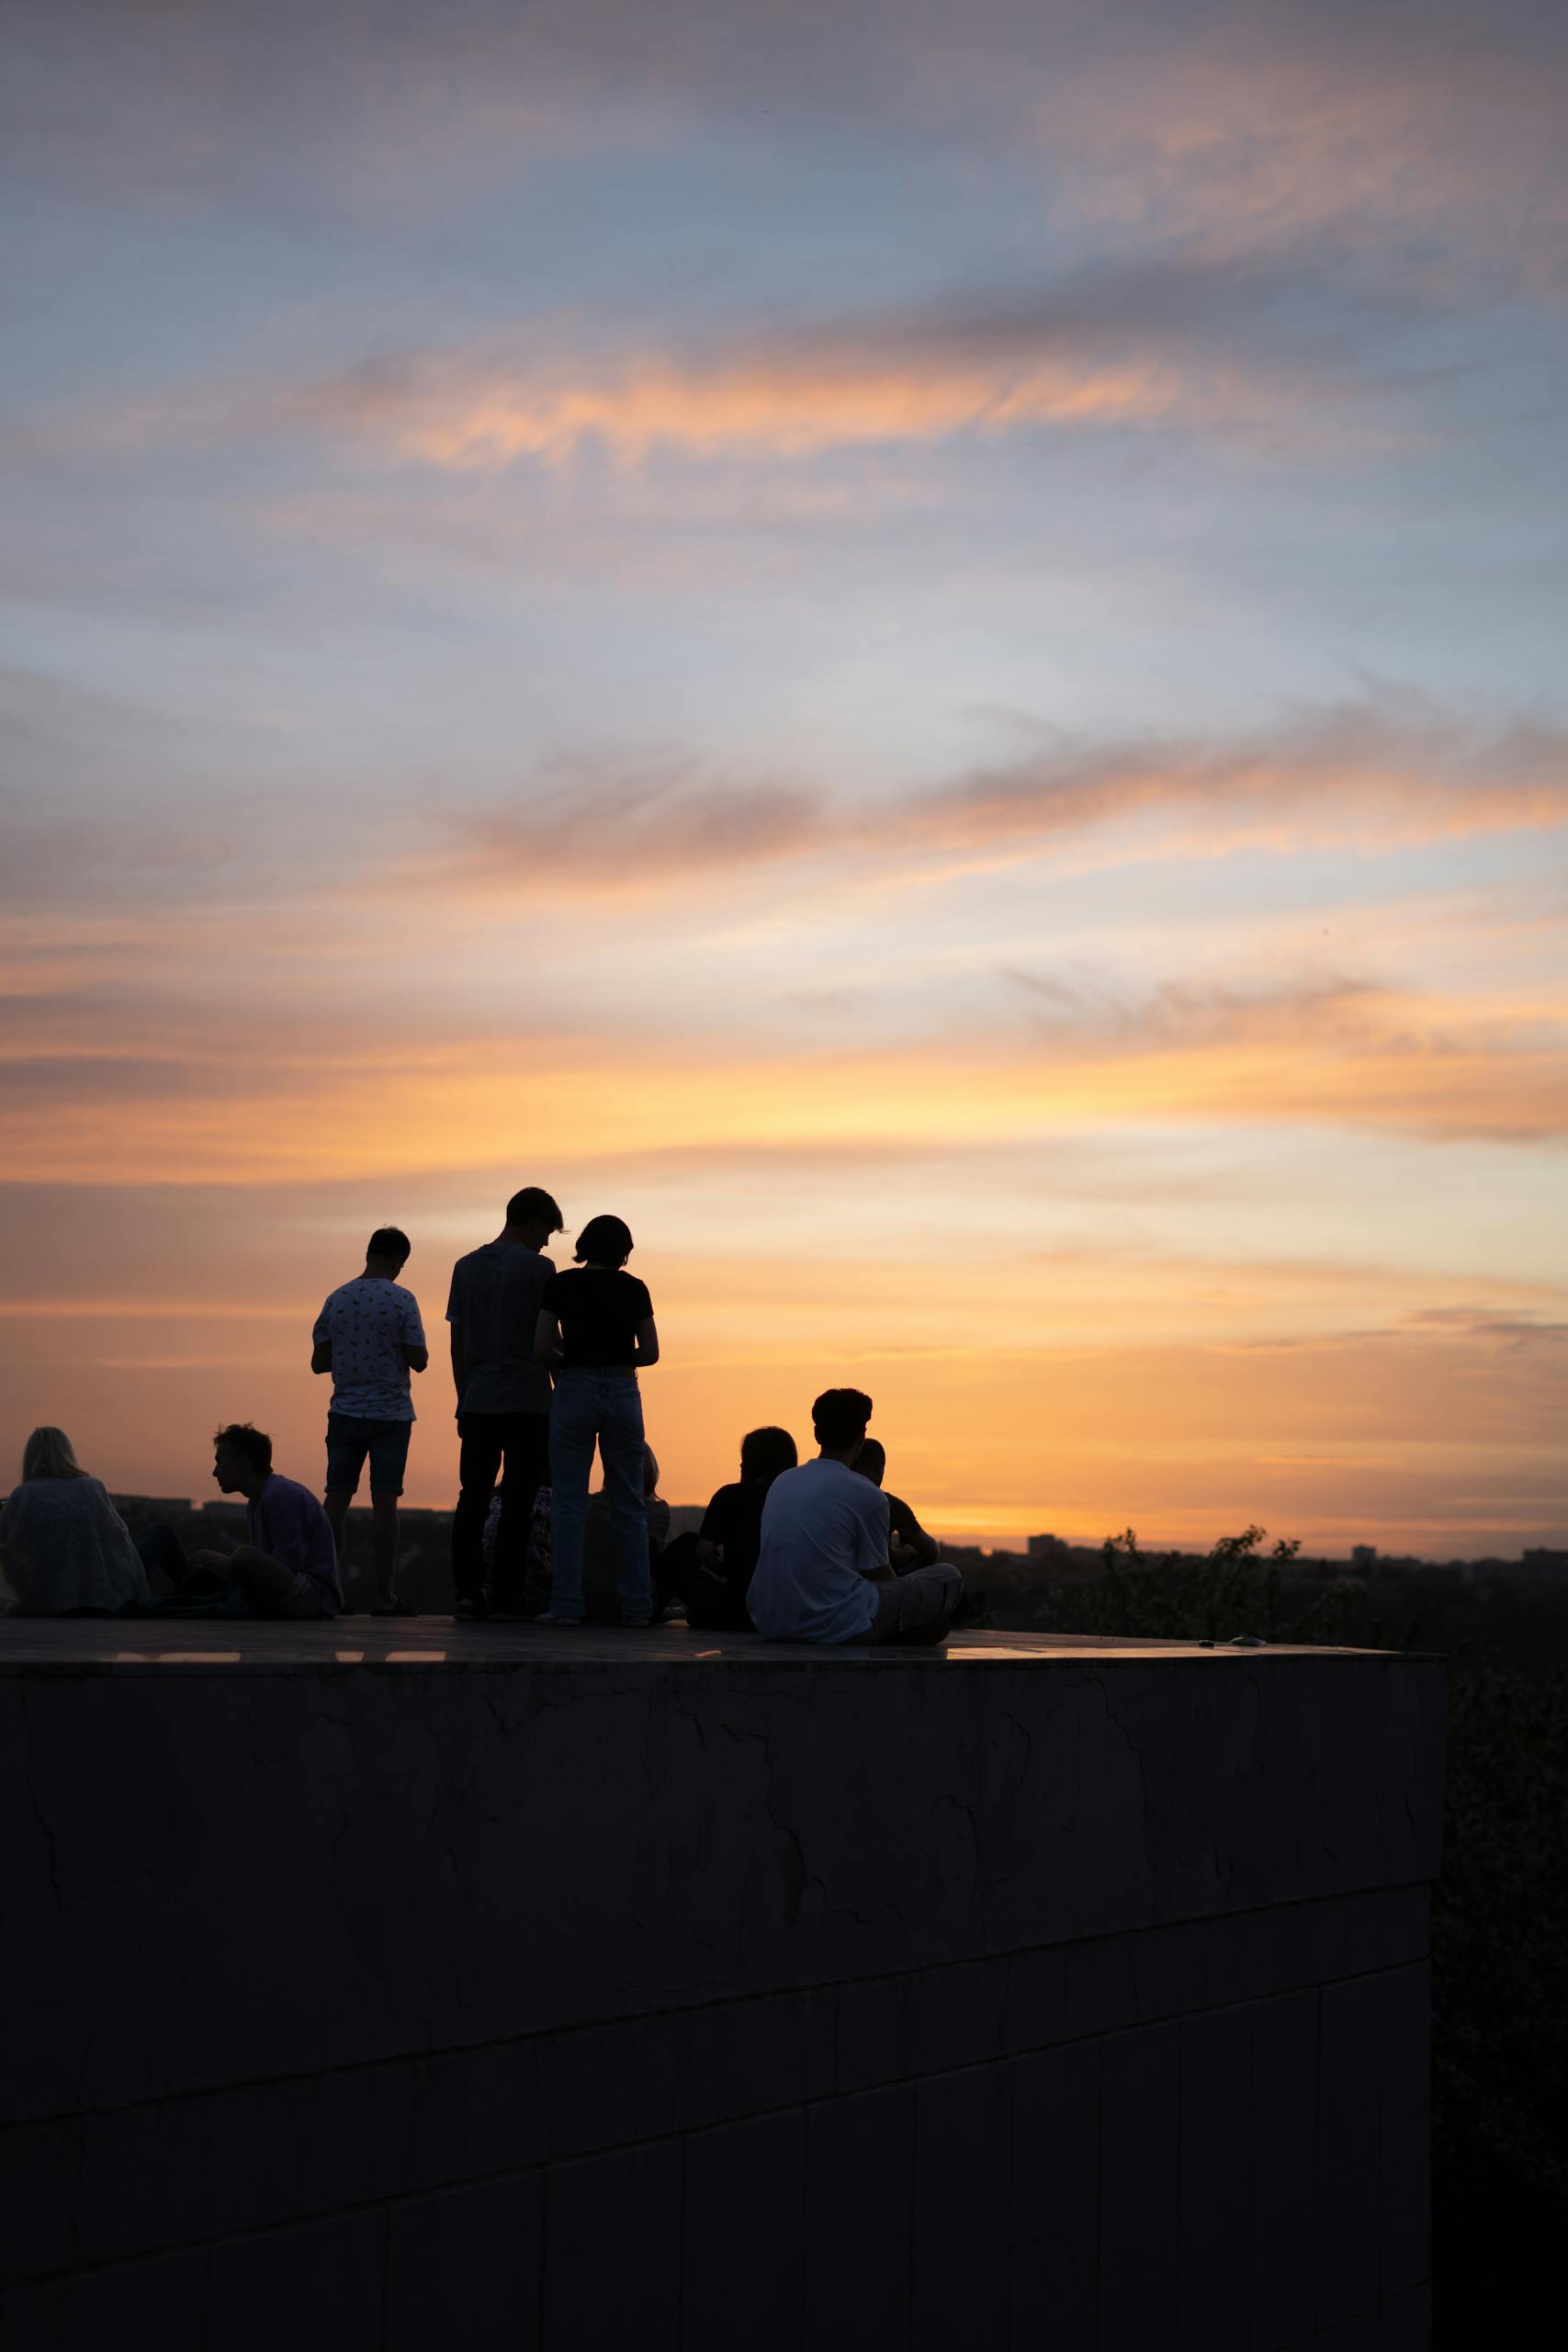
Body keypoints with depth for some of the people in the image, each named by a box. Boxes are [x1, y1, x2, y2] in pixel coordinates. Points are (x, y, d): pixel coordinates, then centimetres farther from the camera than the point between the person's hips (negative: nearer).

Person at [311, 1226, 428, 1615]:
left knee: (337, 1498, 6)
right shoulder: (402, 1300, -8)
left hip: (345, 1412, 3)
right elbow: (419, 1361, -9)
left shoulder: (337, 1299, 5)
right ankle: (383, 1594, -2)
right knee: (384, 1500, -3)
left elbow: (318, 1362, 7)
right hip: (391, 1414, -3)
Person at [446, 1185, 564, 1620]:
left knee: (472, 1499, 5)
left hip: (477, 1403, 5)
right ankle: (506, 1595, -1)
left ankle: (467, 1593, -1)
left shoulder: (466, 1267, 11)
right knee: (517, 1503, -1)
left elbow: (457, 1343, 13)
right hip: (527, 1401, -4)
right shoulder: (538, 1268, -5)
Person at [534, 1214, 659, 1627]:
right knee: (629, 1504, 8)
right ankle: (636, 1605, 8)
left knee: (568, 1502, 3)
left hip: (575, 1391, -1)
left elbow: (541, 1348, -5)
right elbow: (650, 1353, 3)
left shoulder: (561, 1284, -1)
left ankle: (567, 1604, -2)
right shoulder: (634, 1289, 3)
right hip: (623, 1393, 2)